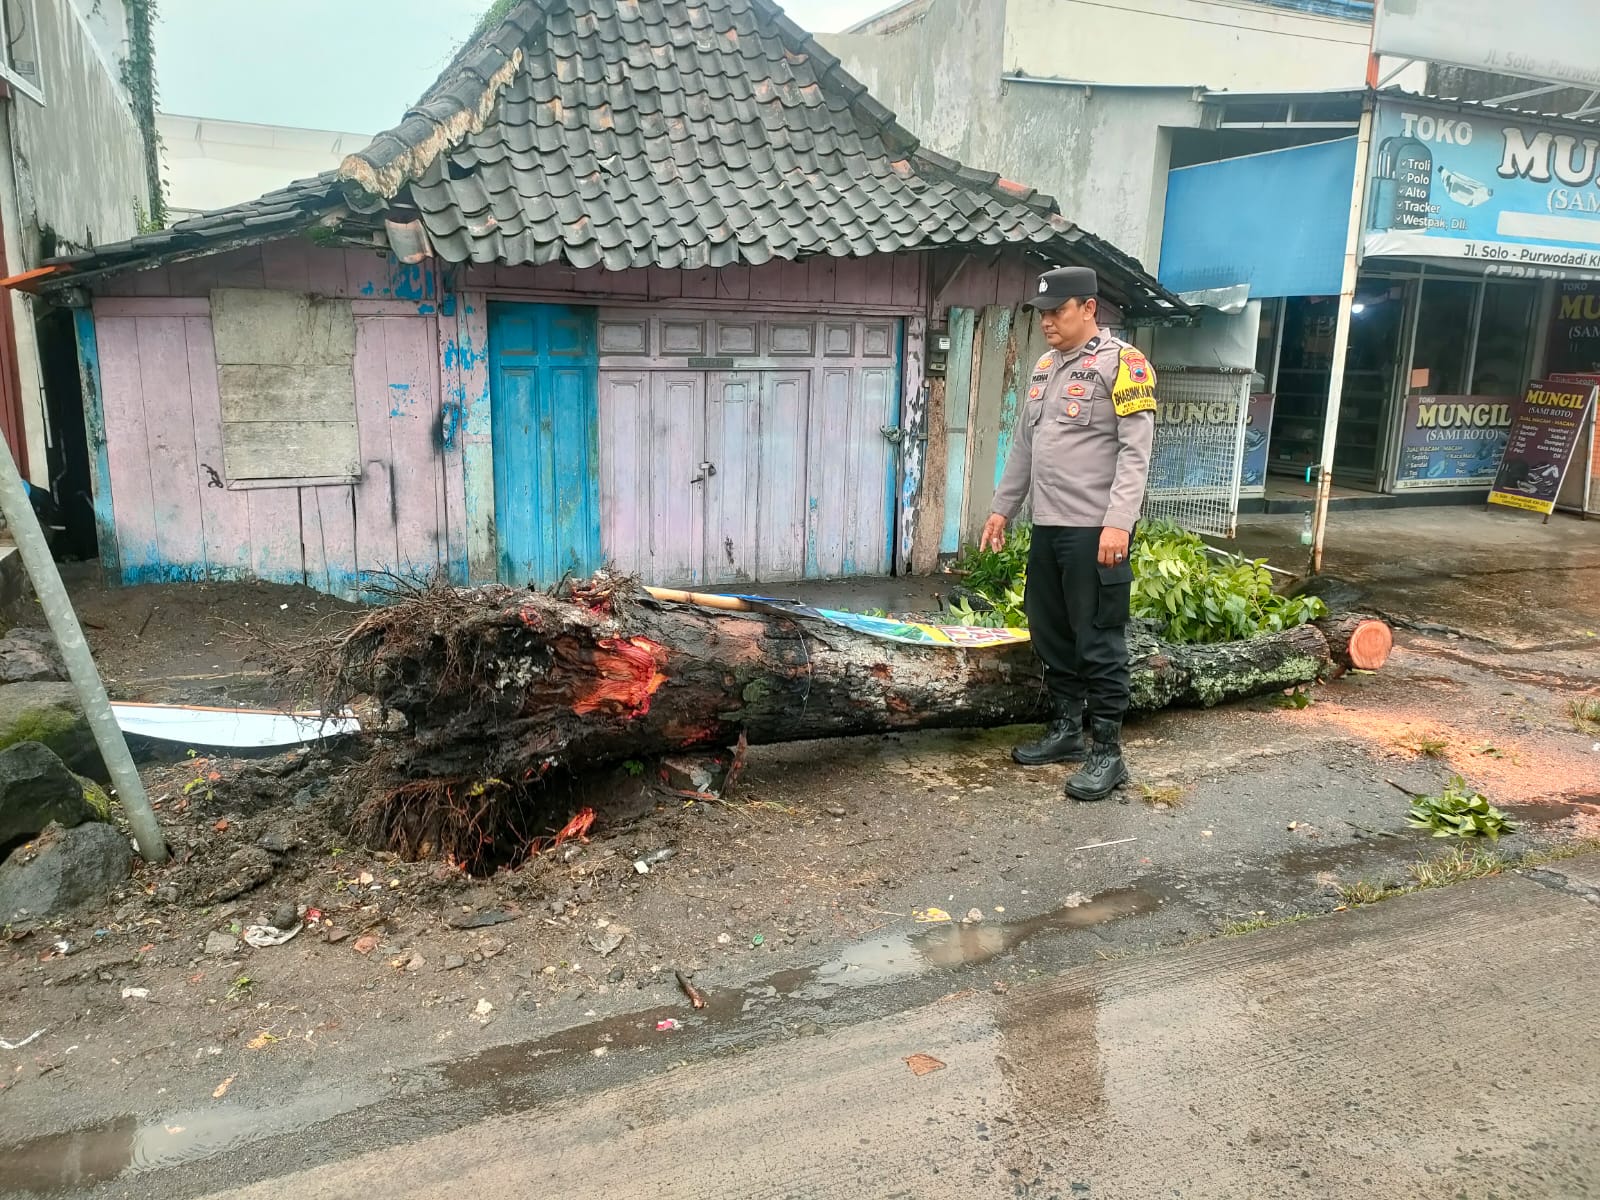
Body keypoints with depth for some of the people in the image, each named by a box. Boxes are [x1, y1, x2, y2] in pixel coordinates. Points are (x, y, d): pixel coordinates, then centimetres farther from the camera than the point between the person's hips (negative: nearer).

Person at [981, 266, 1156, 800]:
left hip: (1094, 532, -8)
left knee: (1098, 643, -3)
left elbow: (1136, 451, -15)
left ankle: (1107, 753, 6)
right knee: (1050, 633, 14)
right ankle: (1064, 730, 27)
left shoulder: (1121, 363, -8)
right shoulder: (1044, 368, 16)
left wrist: (1118, 522, -23)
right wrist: (1003, 508, 21)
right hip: (1047, 527, 8)